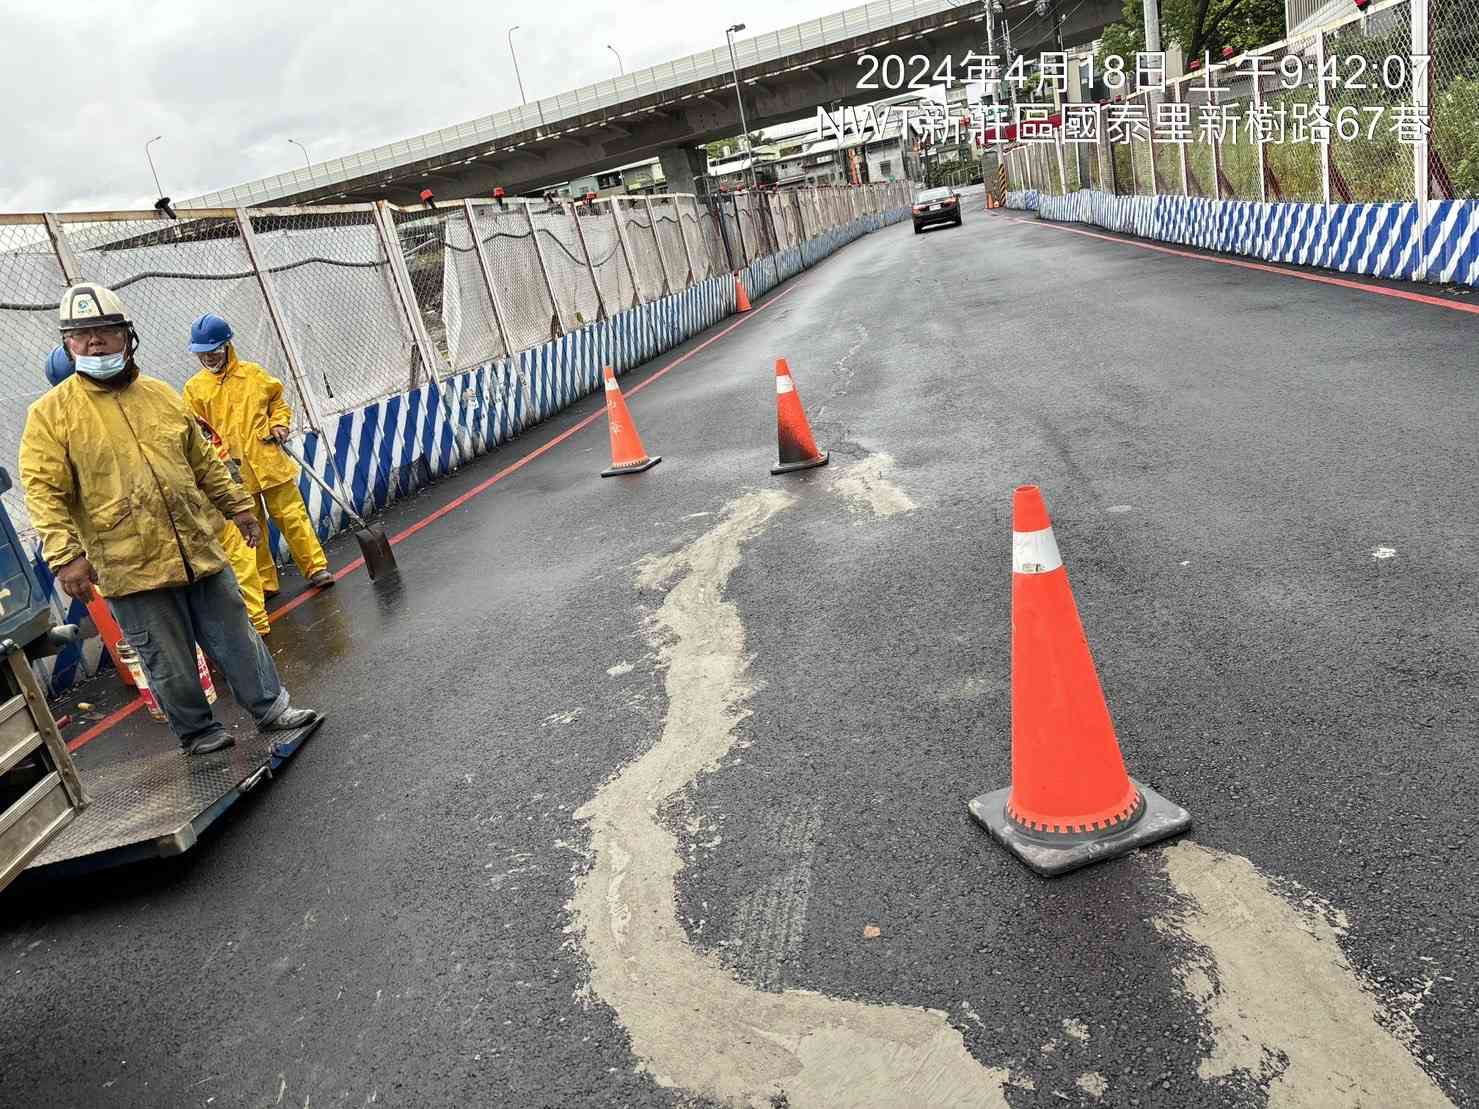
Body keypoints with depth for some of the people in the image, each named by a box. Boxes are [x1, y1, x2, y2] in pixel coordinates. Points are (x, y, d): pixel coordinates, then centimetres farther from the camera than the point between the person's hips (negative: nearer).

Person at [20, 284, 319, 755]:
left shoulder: (162, 395, 9)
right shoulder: (51, 413, -4)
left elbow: (203, 462, 17)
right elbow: (44, 491, -9)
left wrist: (237, 505, 18)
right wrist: (65, 555, -18)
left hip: (201, 552, 4)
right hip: (132, 569, -3)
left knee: (237, 638, 12)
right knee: (170, 664, 8)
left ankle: (271, 707, 26)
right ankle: (198, 732, 26)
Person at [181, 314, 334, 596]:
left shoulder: (253, 373, 5)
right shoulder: (194, 388, 5)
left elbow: (277, 401, 16)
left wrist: (279, 424, -1)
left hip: (269, 462, 0)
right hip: (234, 471, 0)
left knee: (292, 516, 2)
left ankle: (316, 568, 10)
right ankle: (265, 582, 16)